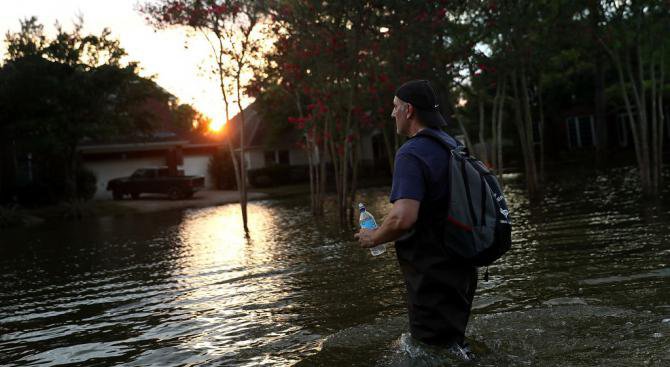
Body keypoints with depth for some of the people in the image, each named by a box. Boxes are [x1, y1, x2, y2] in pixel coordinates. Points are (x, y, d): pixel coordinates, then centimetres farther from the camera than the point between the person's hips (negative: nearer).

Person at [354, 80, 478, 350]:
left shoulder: (411, 154, -21)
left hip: (432, 274, -9)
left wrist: (374, 237, -15)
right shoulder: (452, 144, 8)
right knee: (453, 341, 24)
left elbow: (403, 218, -33)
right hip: (461, 267, 9)